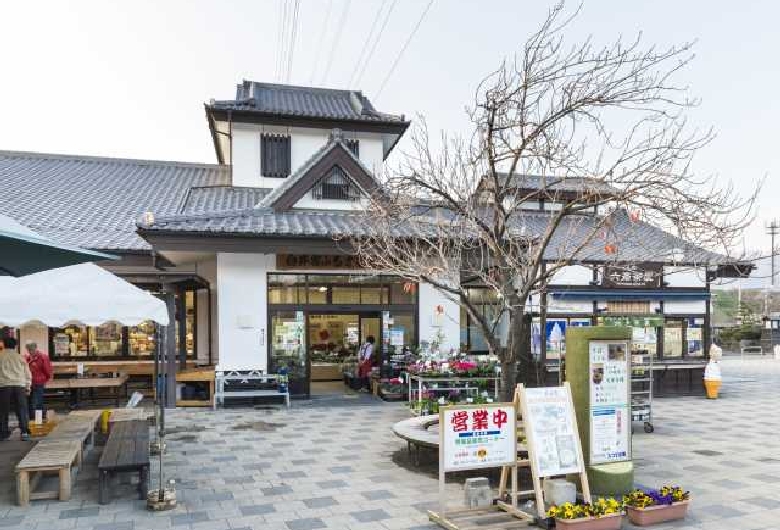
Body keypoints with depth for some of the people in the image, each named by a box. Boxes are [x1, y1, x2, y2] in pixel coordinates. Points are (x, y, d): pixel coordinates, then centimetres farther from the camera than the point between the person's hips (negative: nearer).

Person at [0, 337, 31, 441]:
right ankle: (24, 431, -3)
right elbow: (27, 374, 11)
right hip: (19, 385, 0)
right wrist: (27, 387, 19)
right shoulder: (20, 357, 9)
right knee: (22, 410, 3)